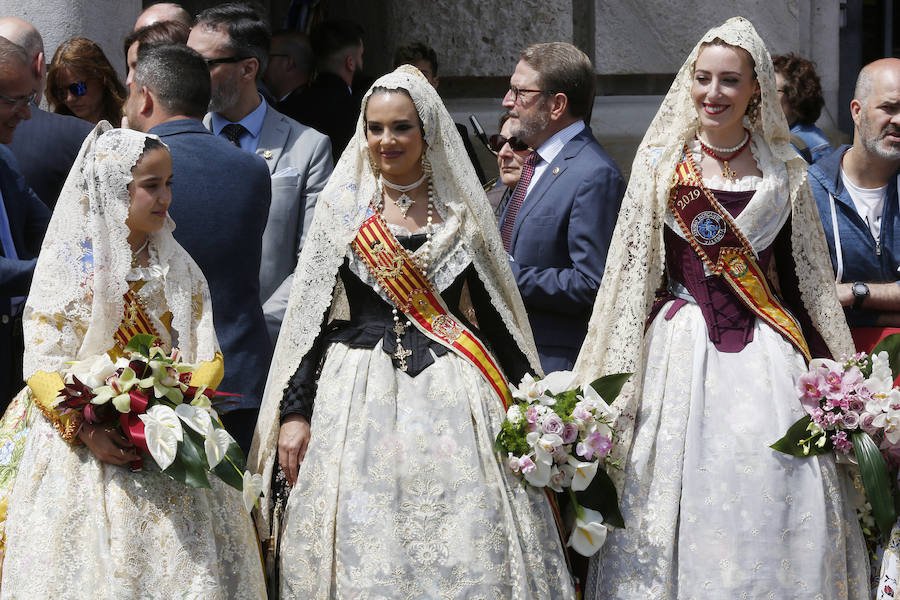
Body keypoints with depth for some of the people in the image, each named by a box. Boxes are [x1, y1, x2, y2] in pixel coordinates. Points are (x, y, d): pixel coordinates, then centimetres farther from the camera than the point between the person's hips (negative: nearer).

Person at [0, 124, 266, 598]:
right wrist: (86, 430, -20)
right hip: (85, 450, -3)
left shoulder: (178, 268, 9)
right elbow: (42, 366, -7)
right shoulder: (66, 261, -3)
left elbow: (206, 356, 6)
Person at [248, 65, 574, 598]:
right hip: (359, 395, 0)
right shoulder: (343, 208, 4)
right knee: (363, 552, 0)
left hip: (451, 391, 0)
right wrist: (293, 410, -2)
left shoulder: (463, 213, 6)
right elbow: (308, 315, 4)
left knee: (464, 553, -5)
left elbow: (497, 316, 10)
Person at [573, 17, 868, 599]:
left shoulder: (784, 171, 7)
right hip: (681, 349, -1)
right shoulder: (661, 163, 3)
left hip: (766, 354, 1)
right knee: (681, 501, -2)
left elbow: (807, 276, 12)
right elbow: (632, 271, 4)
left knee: (772, 512, -2)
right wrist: (615, 381, -1)